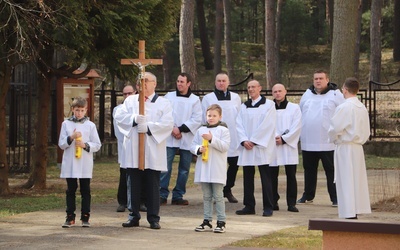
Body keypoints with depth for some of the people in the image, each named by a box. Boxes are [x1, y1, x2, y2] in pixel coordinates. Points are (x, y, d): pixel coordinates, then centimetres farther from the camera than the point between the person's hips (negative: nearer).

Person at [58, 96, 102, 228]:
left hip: (85, 164, 0)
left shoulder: (90, 125, 3)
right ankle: (70, 217, 10)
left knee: (85, 190, 4)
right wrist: (71, 137, -14)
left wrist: (85, 145, -14)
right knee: (71, 190, 5)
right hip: (70, 164, 0)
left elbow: (97, 145, 3)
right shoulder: (66, 124, 4)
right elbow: (61, 144, 2)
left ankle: (85, 217, 9)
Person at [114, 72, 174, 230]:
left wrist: (149, 127, -17)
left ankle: (153, 218, 7)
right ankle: (133, 216, 13)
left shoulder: (163, 103, 6)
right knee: (133, 185, 5)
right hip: (133, 151, 2)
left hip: (153, 153, -2)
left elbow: (168, 123, -7)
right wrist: (134, 119, -16)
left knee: (153, 186, 0)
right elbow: (119, 116, 1)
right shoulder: (130, 101, 13)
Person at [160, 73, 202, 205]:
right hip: (169, 138, 0)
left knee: (184, 169, 4)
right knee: (165, 167, -7)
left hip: (187, 139, 0)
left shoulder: (195, 100, 5)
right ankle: (162, 195, -3)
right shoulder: (169, 96, 8)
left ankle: (178, 196, 11)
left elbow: (197, 120, -4)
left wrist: (181, 129, -11)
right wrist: (172, 129, -12)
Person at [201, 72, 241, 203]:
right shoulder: (208, 98, 3)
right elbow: (204, 119, 5)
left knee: (234, 164, 3)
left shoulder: (236, 97, 9)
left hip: (233, 137, 2)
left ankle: (228, 190, 20)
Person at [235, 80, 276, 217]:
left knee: (265, 177, -4)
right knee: (247, 177, 5)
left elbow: (267, 125, -8)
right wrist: (244, 140, -9)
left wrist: (253, 141, -12)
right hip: (246, 147, 5)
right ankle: (249, 206, 11)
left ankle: (268, 207, -2)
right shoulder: (244, 106, 15)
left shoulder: (268, 105, 1)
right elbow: (239, 124, 7)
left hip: (262, 146, -5)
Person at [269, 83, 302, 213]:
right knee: (272, 175, 0)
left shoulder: (294, 108, 7)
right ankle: (273, 202, 7)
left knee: (291, 176, -2)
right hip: (272, 146, 1)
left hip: (289, 145, -1)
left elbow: (296, 127, -1)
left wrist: (283, 139, -10)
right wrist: (275, 137, -12)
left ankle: (291, 203, 1)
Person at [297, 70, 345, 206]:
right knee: (309, 170, 14)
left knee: (331, 171, -2)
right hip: (308, 142, 5)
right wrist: (300, 134, 16)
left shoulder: (336, 95, -3)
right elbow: (300, 114, 21)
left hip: (328, 142, -5)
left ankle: (335, 197, 2)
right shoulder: (307, 94, 12)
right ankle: (308, 195, 25)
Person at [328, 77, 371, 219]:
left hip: (345, 148, -7)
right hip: (358, 148, 7)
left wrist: (333, 139, 3)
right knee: (356, 181, 12)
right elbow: (366, 131, 13)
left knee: (346, 182, -4)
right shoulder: (362, 108, 8)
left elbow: (334, 129, -16)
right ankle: (356, 212, 16)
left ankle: (349, 215, -5)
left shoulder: (344, 108, -16)